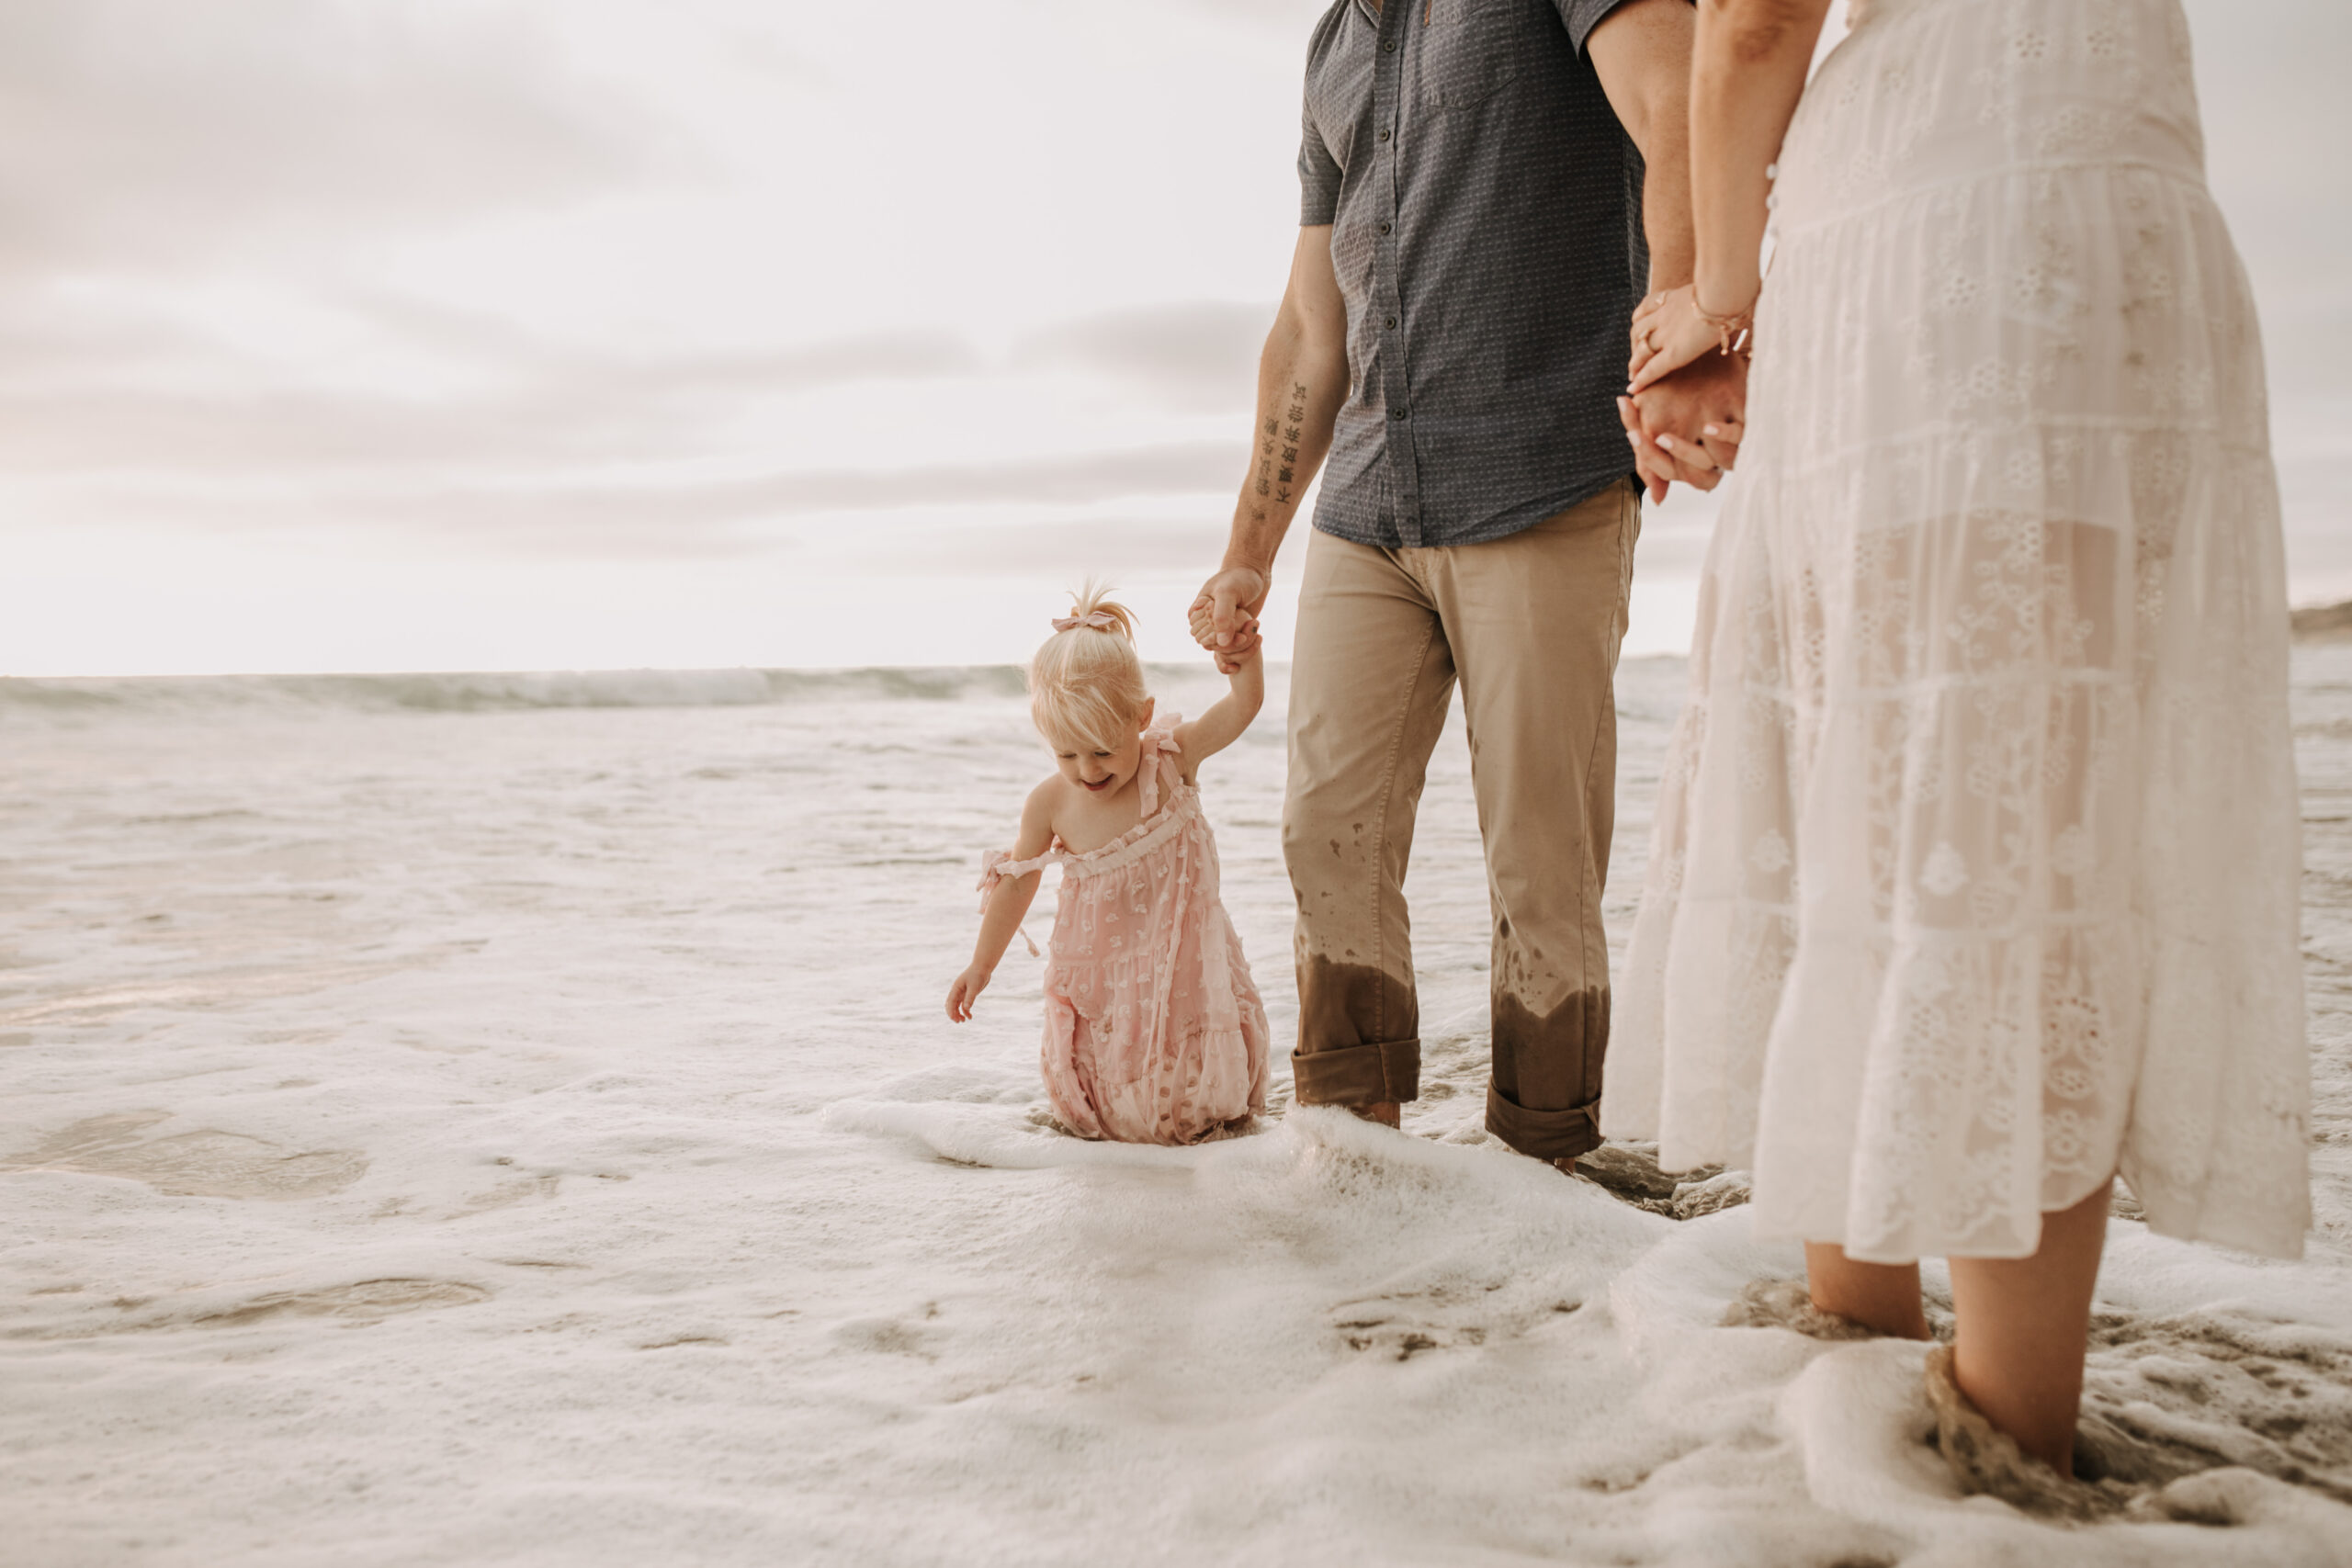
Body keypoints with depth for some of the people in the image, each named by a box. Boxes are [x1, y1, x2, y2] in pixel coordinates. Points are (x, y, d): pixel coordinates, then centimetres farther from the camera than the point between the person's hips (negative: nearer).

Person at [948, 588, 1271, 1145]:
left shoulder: (1172, 762, -12)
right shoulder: (1050, 803, -10)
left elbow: (1244, 704, -23)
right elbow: (1017, 881, 5)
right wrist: (981, 967, 13)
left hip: (1185, 968, 0)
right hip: (1097, 973, 0)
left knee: (1213, 1101, 0)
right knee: (1118, 1115, 0)